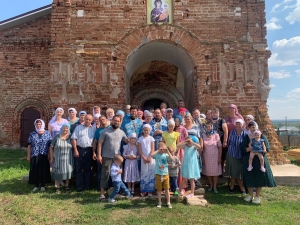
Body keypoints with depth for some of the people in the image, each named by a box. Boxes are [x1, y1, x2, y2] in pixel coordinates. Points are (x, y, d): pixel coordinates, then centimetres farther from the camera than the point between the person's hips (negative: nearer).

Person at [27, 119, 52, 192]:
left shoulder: (48, 133, 2)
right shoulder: (32, 134, 5)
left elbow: (51, 145, 1)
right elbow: (29, 145, 5)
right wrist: (28, 156, 2)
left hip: (44, 156, -1)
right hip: (35, 156, 1)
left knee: (43, 170, 6)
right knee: (35, 170, 5)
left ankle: (43, 185, 20)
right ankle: (36, 185, 20)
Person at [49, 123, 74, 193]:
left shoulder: (71, 137, 1)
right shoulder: (57, 137, -2)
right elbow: (51, 147, 2)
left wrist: (74, 155, -1)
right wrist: (51, 157, -1)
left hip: (68, 159, 1)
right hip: (58, 159, -1)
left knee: (68, 172, 7)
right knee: (58, 172, 5)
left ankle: (67, 185, 25)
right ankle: (58, 187, 19)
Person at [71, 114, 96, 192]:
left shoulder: (93, 129, 7)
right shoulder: (78, 127, 5)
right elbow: (74, 139, 0)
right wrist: (75, 150, -8)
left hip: (89, 150, 1)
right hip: (79, 149, -1)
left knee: (88, 169, 10)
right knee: (79, 169, 3)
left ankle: (87, 186, 20)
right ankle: (79, 187, 11)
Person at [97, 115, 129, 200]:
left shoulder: (121, 132, 8)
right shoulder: (105, 131, -3)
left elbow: (127, 141, 10)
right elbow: (100, 143, -5)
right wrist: (99, 155, -12)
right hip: (107, 157, -4)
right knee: (105, 174, -2)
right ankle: (102, 193, 6)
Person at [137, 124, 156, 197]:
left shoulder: (151, 138, 3)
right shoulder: (140, 138, 2)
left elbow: (152, 149, -1)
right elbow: (139, 150, -1)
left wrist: (149, 158, -11)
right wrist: (144, 158, -9)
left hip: (151, 158, 1)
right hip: (143, 158, 0)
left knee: (151, 174, 2)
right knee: (144, 174, 2)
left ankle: (150, 190, 10)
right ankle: (143, 190, 8)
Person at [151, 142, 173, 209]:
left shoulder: (166, 155, -2)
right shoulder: (157, 155, -6)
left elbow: (171, 158, -19)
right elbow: (151, 155, -27)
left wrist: (168, 151, -20)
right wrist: (158, 150, -20)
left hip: (165, 174, 1)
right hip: (158, 174, 0)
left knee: (167, 189, 9)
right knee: (159, 189, 11)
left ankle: (168, 203, 20)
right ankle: (159, 203, 24)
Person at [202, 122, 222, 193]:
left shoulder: (216, 135, -6)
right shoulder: (203, 135, -3)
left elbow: (220, 147, -3)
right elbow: (202, 147, 0)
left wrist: (219, 157, -6)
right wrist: (202, 157, -1)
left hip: (215, 156, -1)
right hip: (206, 156, 1)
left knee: (215, 172, 4)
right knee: (207, 171, 7)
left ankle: (215, 187, 20)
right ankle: (211, 185, 27)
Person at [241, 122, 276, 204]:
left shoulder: (262, 137, 4)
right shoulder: (246, 137, 7)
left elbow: (267, 148, -1)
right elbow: (242, 148, -2)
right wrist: (249, 149, -21)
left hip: (260, 160, -1)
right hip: (249, 160, 1)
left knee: (259, 177, -1)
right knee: (249, 177, 2)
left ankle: (257, 196, 13)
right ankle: (250, 195, 17)